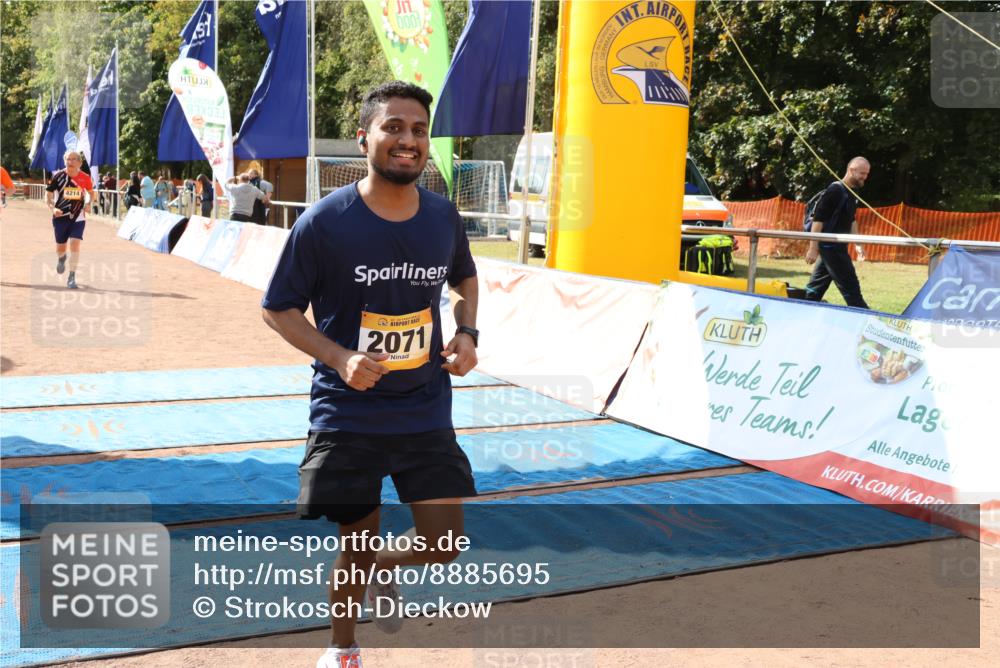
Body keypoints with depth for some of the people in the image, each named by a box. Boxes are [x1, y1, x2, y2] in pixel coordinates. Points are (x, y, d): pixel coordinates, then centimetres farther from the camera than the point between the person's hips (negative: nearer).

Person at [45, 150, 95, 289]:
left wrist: (88, 203, -5)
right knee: (60, 247, 12)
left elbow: (91, 193, 14)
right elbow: (48, 194, 0)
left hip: (78, 217, -1)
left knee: (75, 245, -15)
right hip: (60, 217, 1)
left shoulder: (85, 178, -5)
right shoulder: (58, 176, -7)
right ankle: (61, 258, 51)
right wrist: (52, 208, -16)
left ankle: (72, 277, -6)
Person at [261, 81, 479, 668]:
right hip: (348, 415, -3)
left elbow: (466, 277, 18)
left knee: (443, 546, 0)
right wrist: (340, 357, -21)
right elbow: (279, 308, -6)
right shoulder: (324, 221, -14)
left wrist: (468, 333, -1)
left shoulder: (444, 216, -2)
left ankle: (384, 572, 37)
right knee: (357, 547, 9)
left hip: (426, 413, 3)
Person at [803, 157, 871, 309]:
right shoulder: (835, 190, -15)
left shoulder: (852, 193, 13)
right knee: (850, 286, -5)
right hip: (830, 246, -9)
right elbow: (818, 219, -18)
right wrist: (813, 248, -21)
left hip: (838, 246, 9)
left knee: (816, 286, 12)